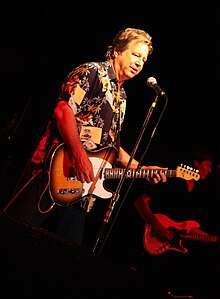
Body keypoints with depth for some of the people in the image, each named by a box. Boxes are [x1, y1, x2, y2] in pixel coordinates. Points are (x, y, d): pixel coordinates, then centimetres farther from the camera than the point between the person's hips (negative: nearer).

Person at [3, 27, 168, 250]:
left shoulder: (121, 97, 25)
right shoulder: (92, 72, -1)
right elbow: (64, 110, -14)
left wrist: (142, 169, 17)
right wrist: (80, 156, -23)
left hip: (83, 186, 9)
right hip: (57, 172, -9)